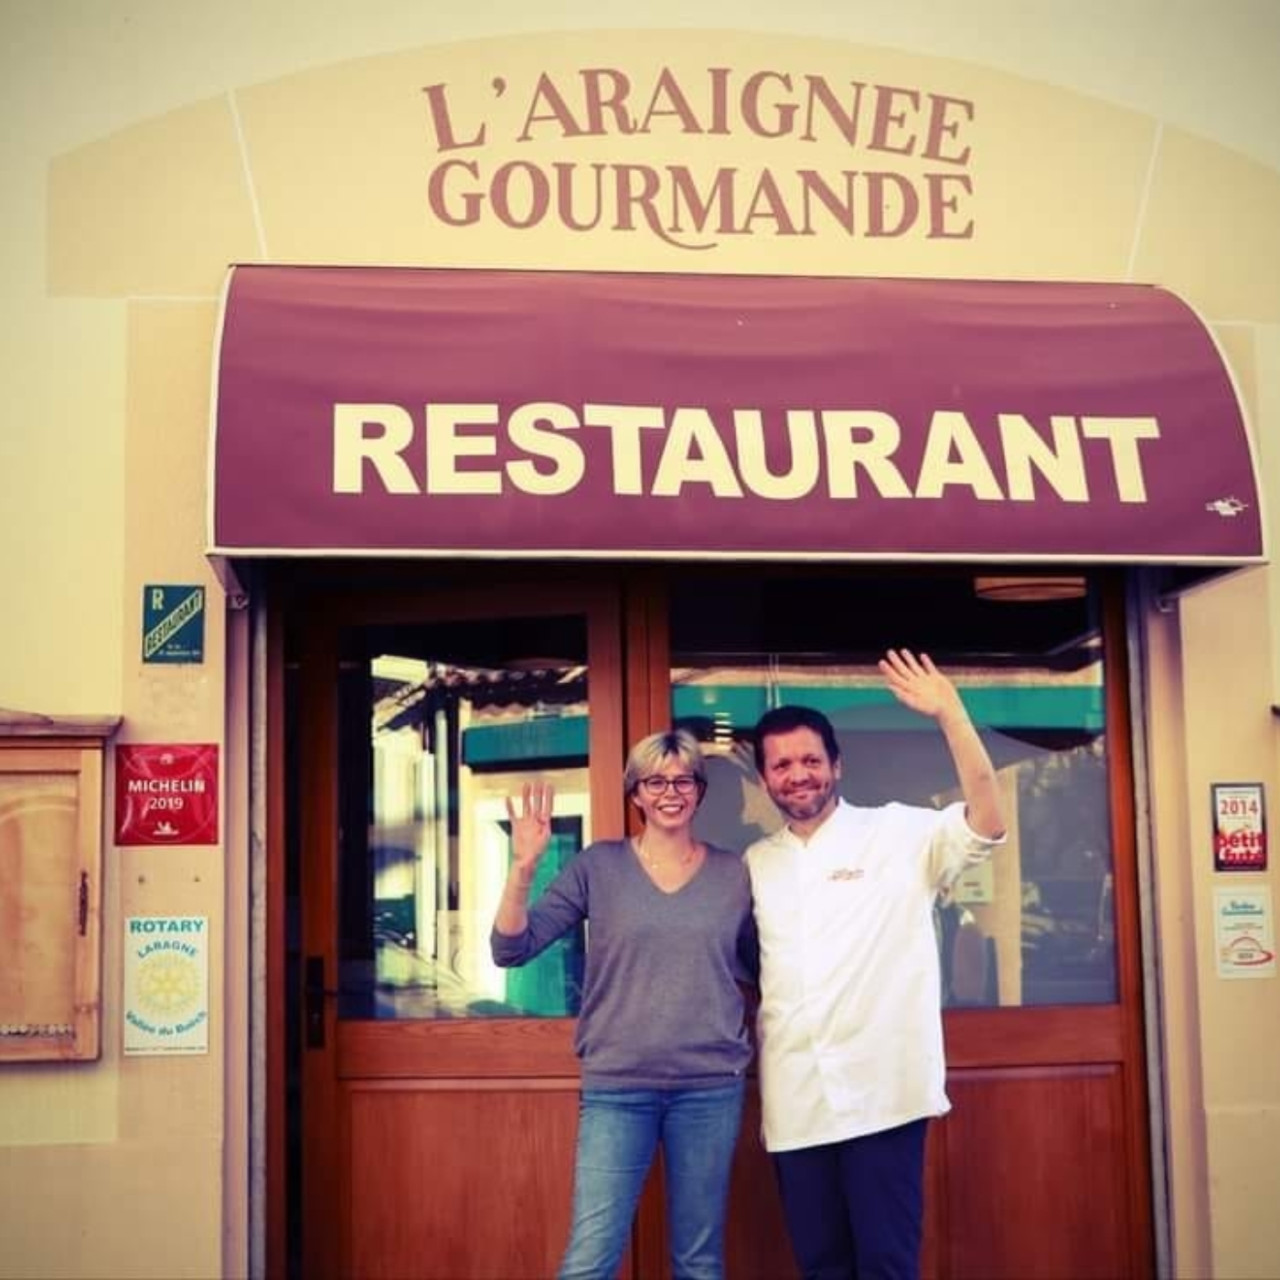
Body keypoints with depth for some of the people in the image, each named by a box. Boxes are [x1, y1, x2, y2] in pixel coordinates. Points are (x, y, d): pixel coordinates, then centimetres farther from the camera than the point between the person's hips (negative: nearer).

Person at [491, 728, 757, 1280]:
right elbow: (511, 949, -5)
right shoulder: (599, 865, 0)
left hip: (711, 1086, 2)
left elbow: (760, 971, 16)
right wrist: (523, 865, -18)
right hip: (616, 1087, -1)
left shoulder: (733, 873, 5)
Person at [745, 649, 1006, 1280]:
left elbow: (988, 823, -17)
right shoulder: (755, 864, 12)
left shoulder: (895, 834, -1)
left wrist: (949, 713, -26)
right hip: (795, 1102, 4)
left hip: (881, 1092, -4)